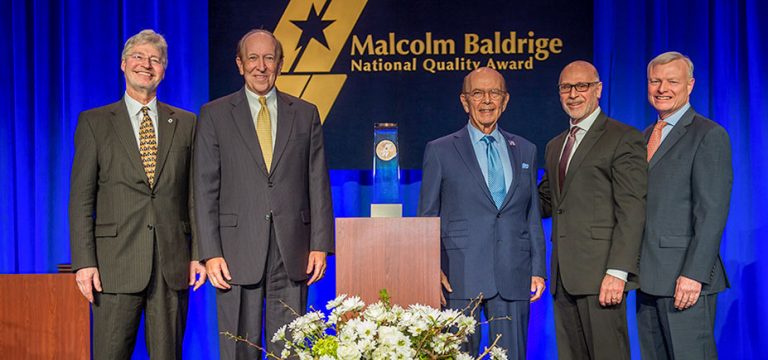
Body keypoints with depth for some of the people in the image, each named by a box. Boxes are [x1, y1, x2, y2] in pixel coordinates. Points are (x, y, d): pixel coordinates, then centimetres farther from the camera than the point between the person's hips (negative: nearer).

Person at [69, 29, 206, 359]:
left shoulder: (186, 123, 11)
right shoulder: (94, 122, 5)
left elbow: (195, 194, 10)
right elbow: (81, 198, 1)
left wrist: (199, 253, 2)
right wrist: (84, 261, -7)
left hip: (173, 263, 2)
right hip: (117, 262, -2)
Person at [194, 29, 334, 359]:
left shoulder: (305, 114, 10)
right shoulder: (214, 115, 6)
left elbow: (318, 184, 7)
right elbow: (206, 189, 2)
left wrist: (320, 245, 0)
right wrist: (211, 253, -6)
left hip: (292, 251, 1)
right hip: (237, 253, -1)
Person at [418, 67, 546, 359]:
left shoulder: (525, 151, 14)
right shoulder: (440, 151, 5)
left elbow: (532, 216, 15)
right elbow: (426, 218, 4)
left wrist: (538, 269, 8)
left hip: (513, 278, 3)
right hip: (460, 277, -2)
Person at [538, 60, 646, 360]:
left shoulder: (624, 138, -4)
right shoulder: (555, 146, 21)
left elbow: (631, 210, -11)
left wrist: (618, 271, -18)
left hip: (600, 273, -7)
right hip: (563, 275, 7)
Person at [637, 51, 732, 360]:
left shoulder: (709, 135, -6)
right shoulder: (645, 137, 18)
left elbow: (712, 213, -13)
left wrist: (694, 274, -20)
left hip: (684, 277, -7)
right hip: (649, 276, 7)